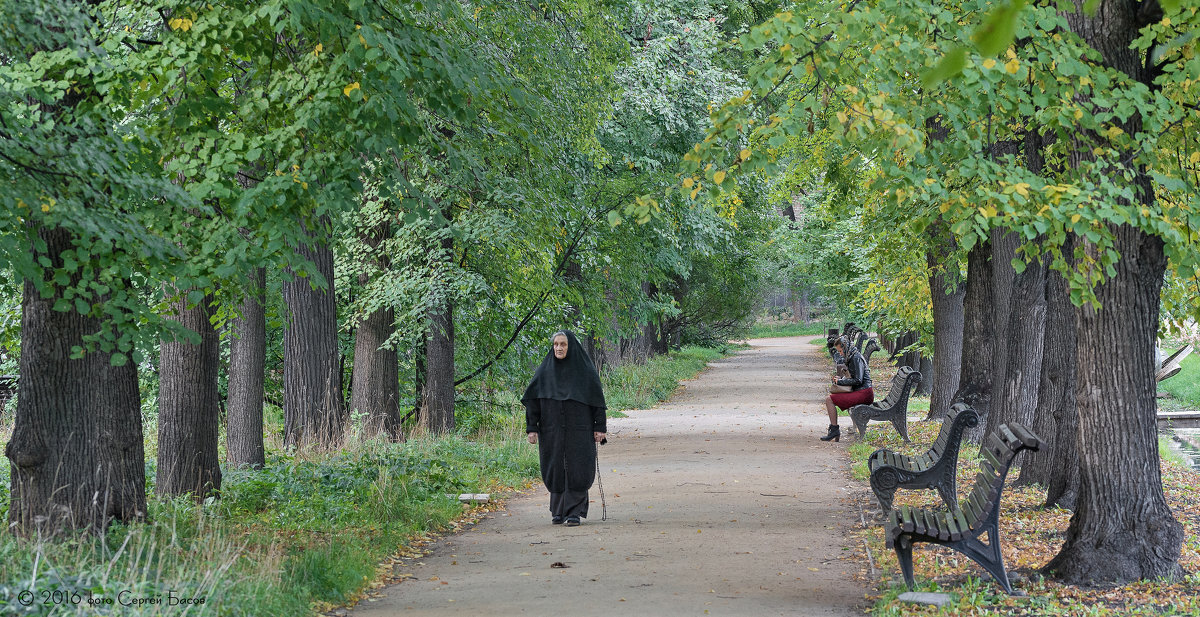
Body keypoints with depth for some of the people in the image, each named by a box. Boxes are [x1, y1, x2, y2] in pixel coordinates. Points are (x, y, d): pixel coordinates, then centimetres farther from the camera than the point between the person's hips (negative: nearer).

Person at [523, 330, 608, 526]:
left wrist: (600, 427, -4)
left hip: (578, 429, -3)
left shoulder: (584, 370, 0)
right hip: (551, 431, 3)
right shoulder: (545, 371, 6)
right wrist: (531, 428, 0)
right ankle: (558, 511, 17)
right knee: (555, 470, 5)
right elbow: (532, 400, 7)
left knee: (576, 470, -8)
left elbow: (597, 399, 1)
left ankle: (574, 512, -5)